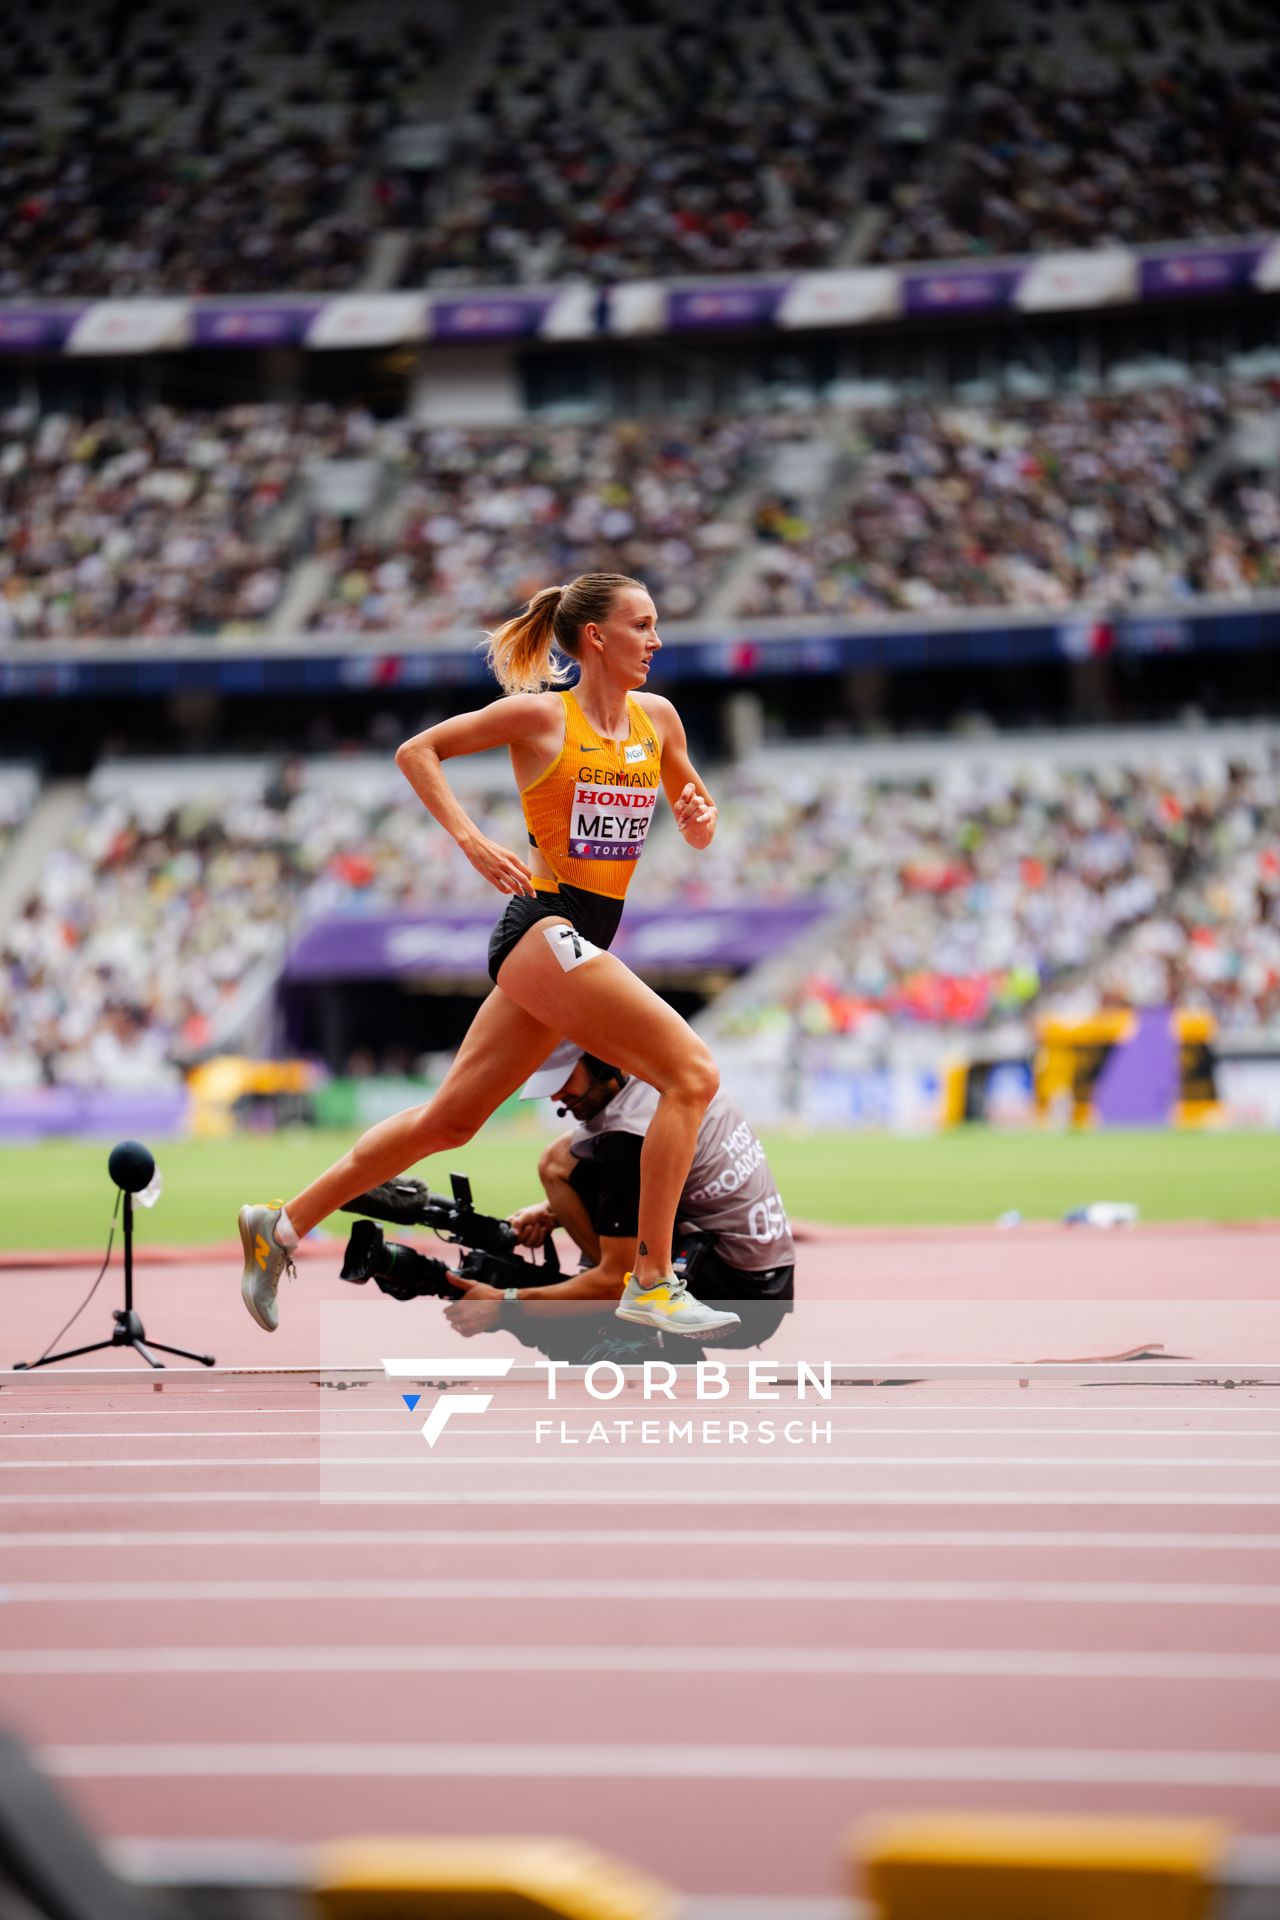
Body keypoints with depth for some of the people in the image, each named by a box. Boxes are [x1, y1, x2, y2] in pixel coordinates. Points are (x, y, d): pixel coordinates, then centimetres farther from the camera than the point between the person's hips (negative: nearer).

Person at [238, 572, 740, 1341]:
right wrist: (472, 840, -12)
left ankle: (283, 1225, 22)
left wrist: (700, 818, -4)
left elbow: (695, 817, 21)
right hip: (545, 927, -8)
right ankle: (651, 1283, -16)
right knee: (692, 1074, -18)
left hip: (584, 944, 8)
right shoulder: (540, 715, -6)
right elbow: (417, 752, 0)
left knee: (449, 1119, 13)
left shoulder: (658, 717, 11)